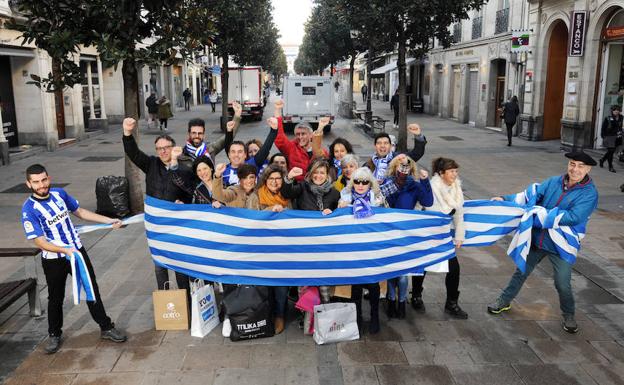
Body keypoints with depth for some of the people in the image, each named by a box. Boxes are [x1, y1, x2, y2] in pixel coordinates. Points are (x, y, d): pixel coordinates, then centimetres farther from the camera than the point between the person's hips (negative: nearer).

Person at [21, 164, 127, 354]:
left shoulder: (59, 193, -4)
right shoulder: (29, 209, -19)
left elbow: (80, 211, 11)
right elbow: (40, 242, -20)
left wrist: (109, 220, 8)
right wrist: (65, 250, -35)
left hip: (78, 251, 4)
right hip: (53, 260, -4)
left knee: (92, 290, 11)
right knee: (56, 298, 13)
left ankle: (106, 327, 24)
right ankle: (54, 335, 34)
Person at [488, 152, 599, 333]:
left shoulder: (589, 193, -16)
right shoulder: (554, 182, -4)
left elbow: (574, 217, -27)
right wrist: (505, 199, -19)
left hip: (561, 246, -3)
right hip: (537, 238, 4)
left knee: (563, 284, 5)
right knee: (521, 271, 17)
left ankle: (568, 316, 33)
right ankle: (505, 301, 37)